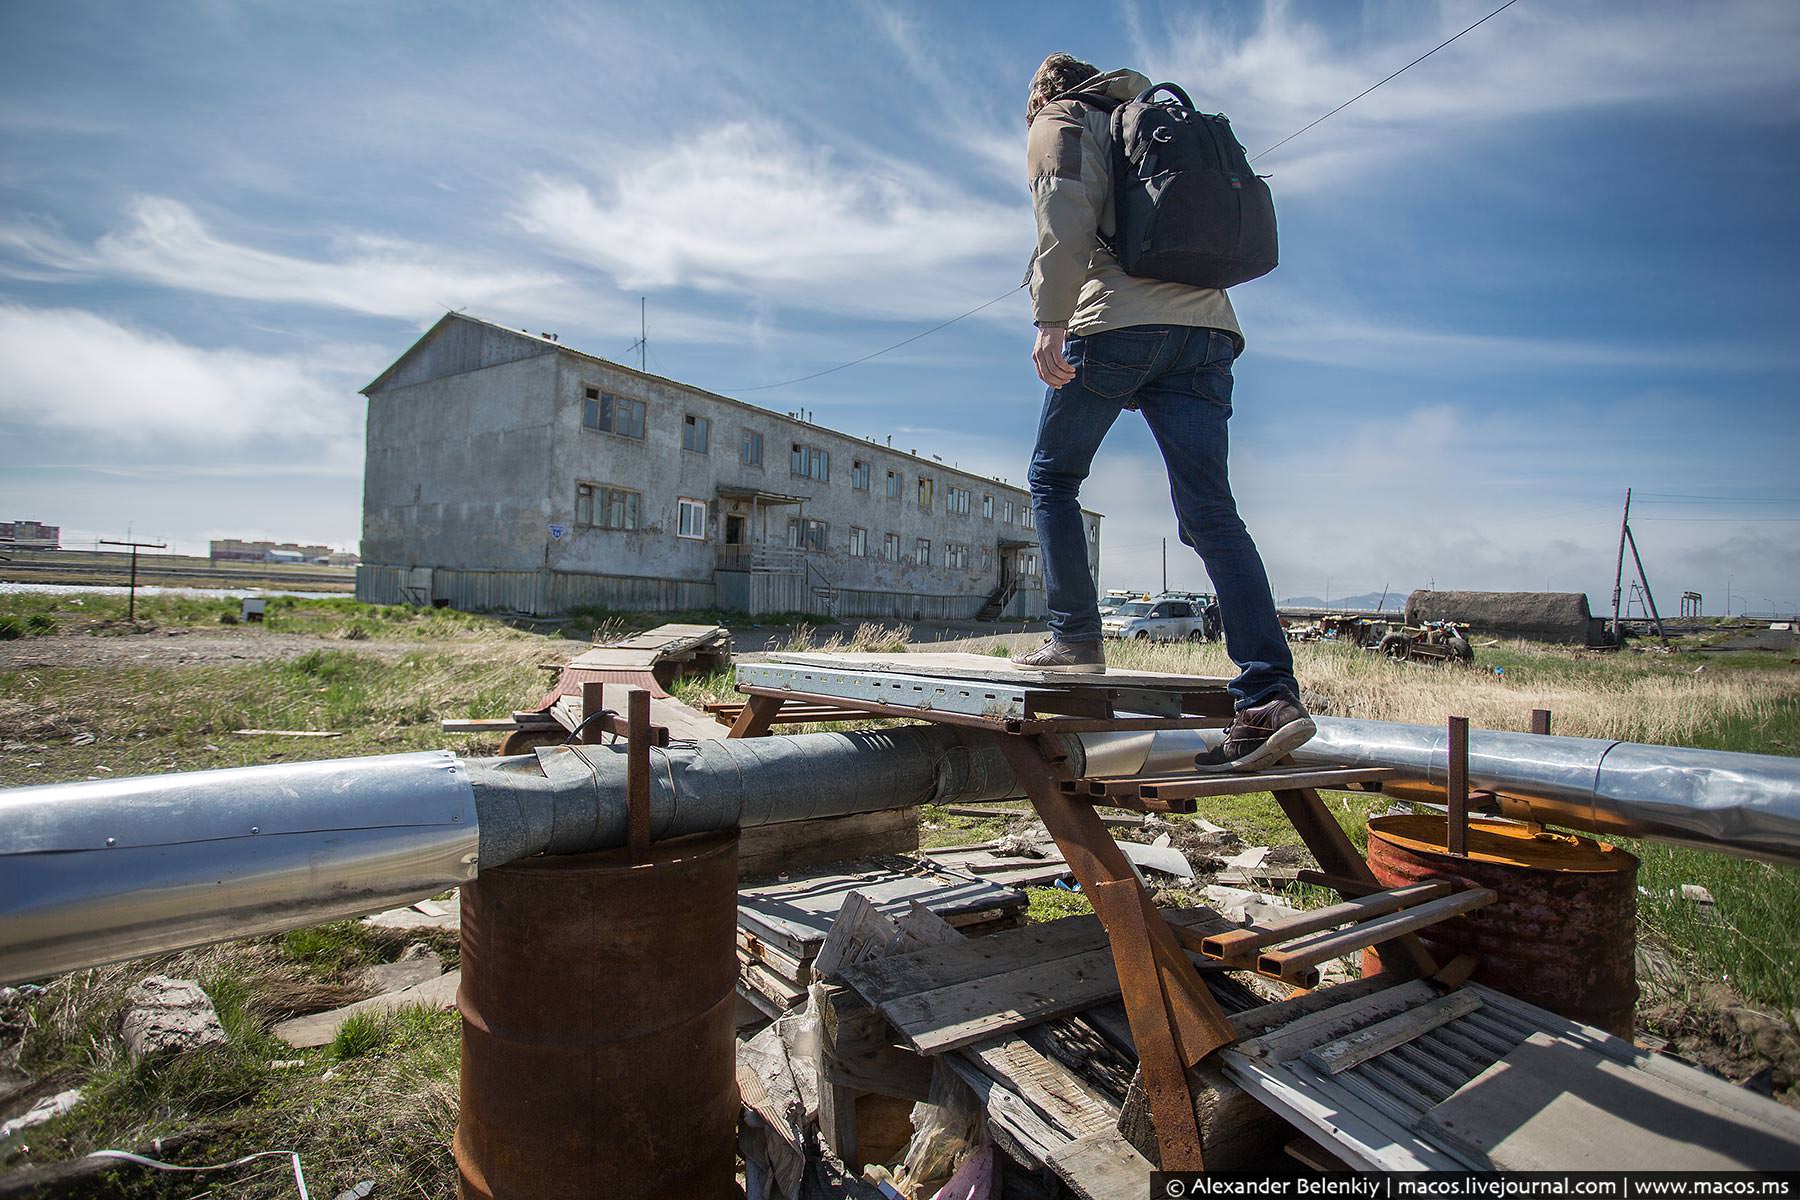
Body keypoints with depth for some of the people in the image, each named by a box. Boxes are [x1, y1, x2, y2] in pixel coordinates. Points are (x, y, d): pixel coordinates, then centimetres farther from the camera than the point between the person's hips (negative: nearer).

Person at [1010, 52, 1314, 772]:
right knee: (1211, 512, -5)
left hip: (1118, 320, -5)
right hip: (1207, 325, 6)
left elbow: (1067, 214, -8)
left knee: (1053, 476, 11)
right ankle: (1270, 694, -14)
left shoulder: (1058, 123, 15)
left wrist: (1051, 318, -15)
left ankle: (1074, 637, 4)